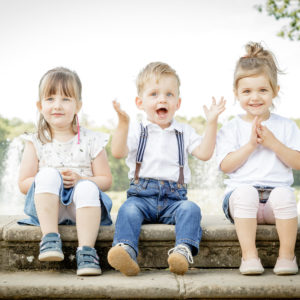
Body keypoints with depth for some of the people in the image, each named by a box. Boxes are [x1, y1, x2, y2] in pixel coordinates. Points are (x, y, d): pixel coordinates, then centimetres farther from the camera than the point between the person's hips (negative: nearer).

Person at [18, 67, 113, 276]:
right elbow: (23, 184, 4)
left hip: (81, 206, 0)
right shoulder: (36, 142, 8)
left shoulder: (91, 141, 6)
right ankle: (50, 237, -32)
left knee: (88, 187, -34)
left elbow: (106, 180, 4)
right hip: (47, 206, 0)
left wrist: (79, 179, -14)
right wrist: (52, 180, -14)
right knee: (47, 174, -29)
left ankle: (86, 251, -35)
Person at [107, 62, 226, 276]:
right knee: (129, 209, -32)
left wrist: (212, 123, -4)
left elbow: (204, 153, 3)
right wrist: (123, 123, -18)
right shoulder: (137, 131, 11)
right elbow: (118, 152, -6)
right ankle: (126, 250, -48)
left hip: (174, 197, 1)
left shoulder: (184, 132, 17)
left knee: (190, 208, -30)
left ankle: (184, 250, -46)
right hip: (142, 195, -1)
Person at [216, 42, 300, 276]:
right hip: (241, 197, -1)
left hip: (276, 193, 1)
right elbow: (225, 166, -2)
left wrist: (273, 143, -8)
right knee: (244, 192, -36)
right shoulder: (231, 129, 10)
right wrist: (250, 144, -11)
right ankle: (249, 254, -27)